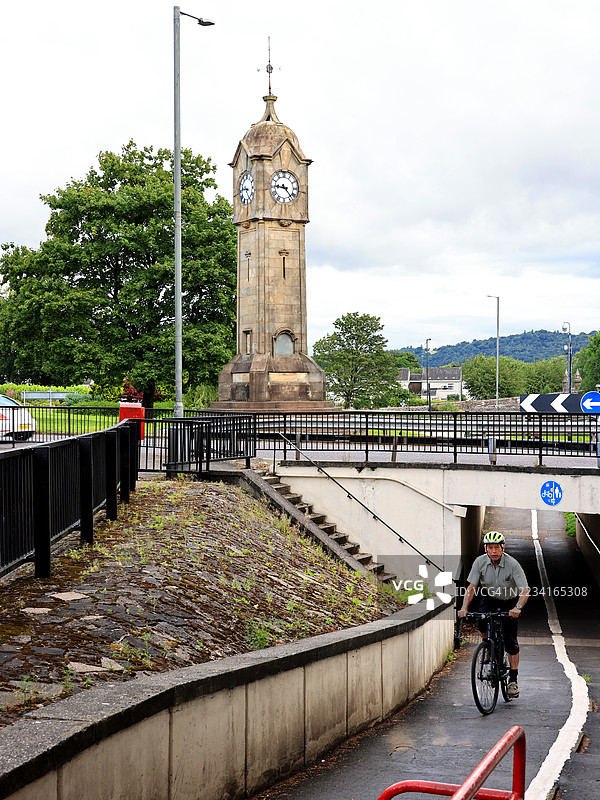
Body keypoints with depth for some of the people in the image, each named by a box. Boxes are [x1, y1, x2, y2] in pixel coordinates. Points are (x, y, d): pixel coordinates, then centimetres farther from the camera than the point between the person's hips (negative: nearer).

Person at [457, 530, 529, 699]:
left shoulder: (512, 564, -25)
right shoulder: (480, 562, -18)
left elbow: (525, 590, -30)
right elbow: (472, 586, -18)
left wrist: (517, 608, -48)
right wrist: (464, 607, -33)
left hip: (510, 603, -2)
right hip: (489, 599, 2)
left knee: (510, 640, -9)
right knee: (481, 623, -28)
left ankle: (513, 680, 2)